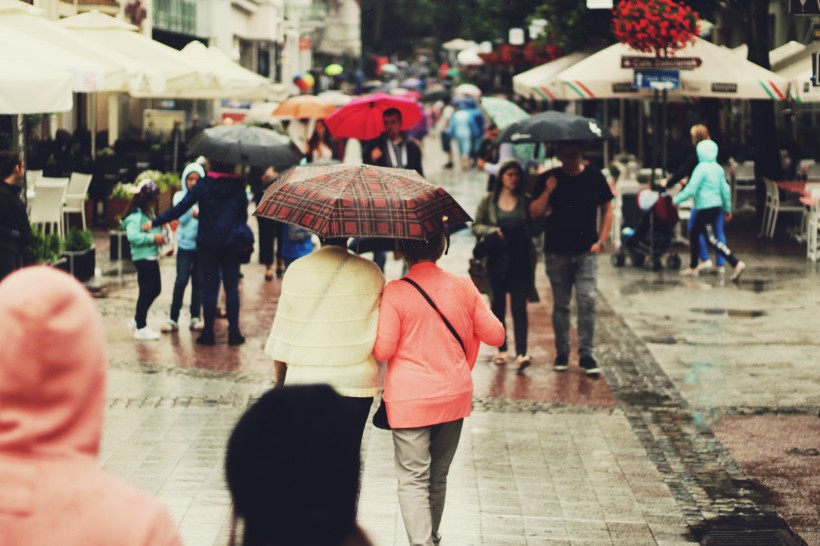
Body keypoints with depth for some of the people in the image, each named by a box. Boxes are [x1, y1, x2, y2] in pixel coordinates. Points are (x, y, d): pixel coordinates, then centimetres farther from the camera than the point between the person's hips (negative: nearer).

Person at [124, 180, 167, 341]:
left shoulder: (148, 213, 13)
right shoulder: (135, 216, -17)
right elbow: (133, 236, -28)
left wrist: (161, 234, 1)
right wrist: (153, 237, -27)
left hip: (152, 257, 10)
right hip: (143, 258, -10)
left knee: (155, 289, 17)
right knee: (146, 291, -5)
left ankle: (138, 320, 30)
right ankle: (141, 328, 3)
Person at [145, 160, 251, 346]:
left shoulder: (203, 186, -5)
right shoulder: (238, 186, 0)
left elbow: (180, 208, -9)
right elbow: (243, 215, 7)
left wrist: (154, 223, -5)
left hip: (208, 244, -1)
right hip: (232, 245, 1)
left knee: (209, 287, 4)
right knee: (232, 287, 5)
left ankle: (208, 332, 5)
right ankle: (234, 332, 4)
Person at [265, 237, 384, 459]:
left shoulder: (297, 270, -2)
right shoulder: (371, 273, -1)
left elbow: (281, 336, 0)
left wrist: (279, 382, 9)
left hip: (304, 382, -1)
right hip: (356, 383, 1)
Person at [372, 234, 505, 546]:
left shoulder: (395, 292, -13)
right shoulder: (463, 288, -2)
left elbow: (383, 350, -12)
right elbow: (495, 335, 5)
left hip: (409, 400, -4)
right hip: (454, 395, 4)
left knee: (413, 479, -2)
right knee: (438, 477, 18)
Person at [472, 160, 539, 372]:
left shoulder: (526, 201, 5)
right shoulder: (488, 201, 7)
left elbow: (534, 229, 4)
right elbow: (476, 226, 7)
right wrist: (492, 231, -12)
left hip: (520, 261, -2)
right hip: (496, 260, 2)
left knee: (519, 306, -9)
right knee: (498, 305, 9)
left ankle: (521, 354, -17)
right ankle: (501, 350, 22)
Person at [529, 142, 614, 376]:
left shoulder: (595, 178, 4)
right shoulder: (549, 179, 2)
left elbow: (607, 211, 10)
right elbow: (534, 213, -2)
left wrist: (601, 240, -1)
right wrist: (548, 192, -17)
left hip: (586, 252, 0)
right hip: (557, 252, 1)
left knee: (587, 301, -9)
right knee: (560, 304, 8)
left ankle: (586, 354, -5)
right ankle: (561, 352, 17)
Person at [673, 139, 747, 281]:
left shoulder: (701, 168, -13)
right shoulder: (718, 168, 9)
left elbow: (691, 190, -15)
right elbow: (725, 189, 12)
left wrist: (676, 200, -5)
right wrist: (728, 208, 20)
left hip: (706, 208, -9)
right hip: (717, 206, 9)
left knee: (712, 239, -9)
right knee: (694, 234, 18)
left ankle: (736, 264, -20)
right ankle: (693, 268, 25)